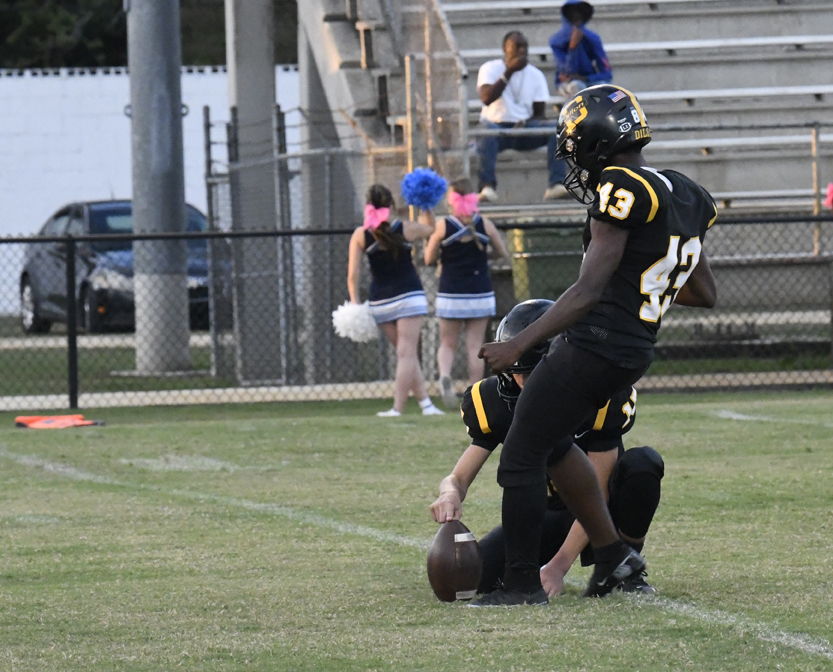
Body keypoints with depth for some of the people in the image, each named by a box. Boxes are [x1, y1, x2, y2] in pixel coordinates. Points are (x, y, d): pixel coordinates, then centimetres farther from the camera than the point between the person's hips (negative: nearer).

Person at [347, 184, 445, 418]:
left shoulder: (360, 235, -1)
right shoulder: (406, 229, -3)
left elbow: (353, 274, -6)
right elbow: (431, 228, 17)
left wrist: (355, 302, -2)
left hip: (380, 301, 2)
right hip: (408, 297, -2)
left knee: (407, 354, 12)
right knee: (406, 353, -6)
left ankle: (425, 403, 9)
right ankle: (397, 407, -15)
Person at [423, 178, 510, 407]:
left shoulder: (442, 226, -7)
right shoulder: (485, 224, -3)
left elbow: (429, 259, -1)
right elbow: (503, 252, 8)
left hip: (450, 294, -1)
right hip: (480, 293, 1)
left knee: (447, 344, 11)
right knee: (475, 345, 6)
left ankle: (444, 374, -19)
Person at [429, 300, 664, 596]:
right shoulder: (494, 402, -14)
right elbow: (459, 477, -10)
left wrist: (559, 566, -32)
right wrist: (451, 494, -38)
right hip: (550, 515, 2)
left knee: (642, 463, -34)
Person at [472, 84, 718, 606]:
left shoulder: (623, 191, -17)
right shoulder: (684, 199, 11)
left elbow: (589, 292, -21)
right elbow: (705, 294, 18)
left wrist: (519, 344, -20)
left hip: (595, 344, -9)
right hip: (634, 351, 9)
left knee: (521, 459, 0)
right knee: (552, 443, 25)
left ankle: (524, 582, 4)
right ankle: (613, 553, 24)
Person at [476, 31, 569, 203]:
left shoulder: (536, 75, 10)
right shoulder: (490, 69, 2)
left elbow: (540, 114, 6)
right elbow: (486, 98, -16)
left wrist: (525, 123, -16)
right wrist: (509, 72, -18)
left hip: (524, 129, 3)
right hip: (497, 126, -3)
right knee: (487, 130, -39)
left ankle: (556, 184, -35)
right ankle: (487, 186, -46)